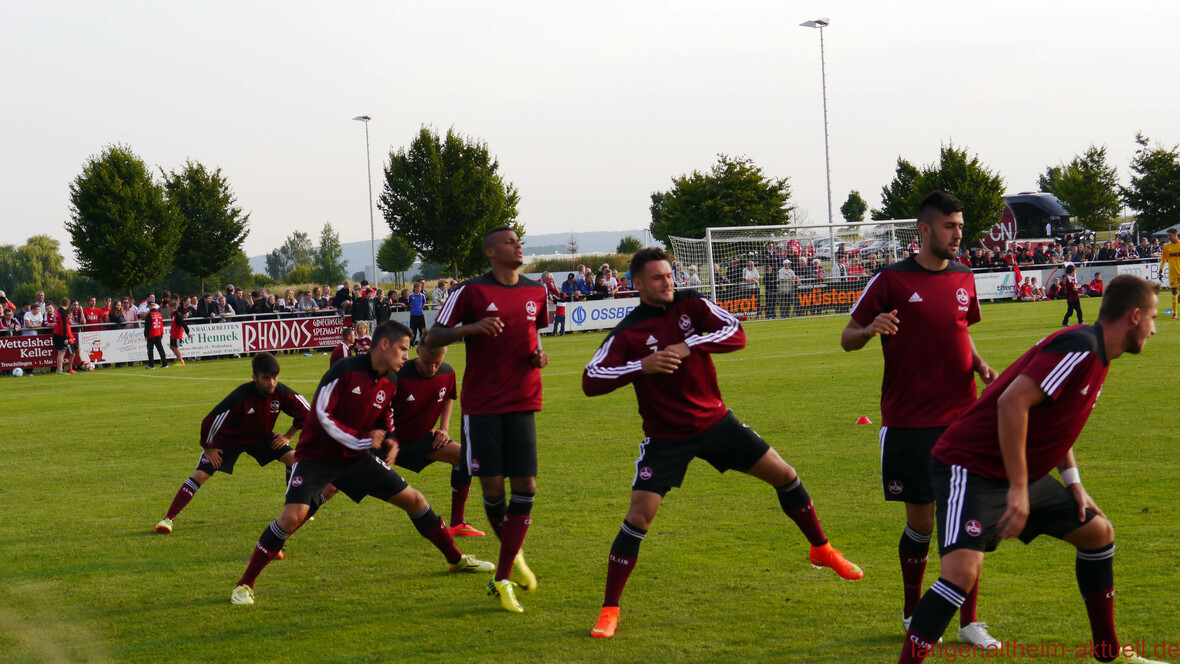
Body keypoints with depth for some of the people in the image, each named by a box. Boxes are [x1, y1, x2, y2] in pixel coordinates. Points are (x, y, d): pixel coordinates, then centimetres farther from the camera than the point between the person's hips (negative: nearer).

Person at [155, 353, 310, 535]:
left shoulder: (281, 393, -25)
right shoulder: (241, 396, -37)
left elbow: (305, 413, -6)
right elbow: (209, 421, -31)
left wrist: (288, 436, -5)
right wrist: (207, 449, -19)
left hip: (261, 438, 4)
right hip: (228, 438, -4)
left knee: (293, 458, -11)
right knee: (201, 474, -15)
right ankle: (168, 518, -10)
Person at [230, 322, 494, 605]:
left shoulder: (390, 383, 2)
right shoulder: (345, 370, -20)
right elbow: (321, 415, -22)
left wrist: (390, 441, -3)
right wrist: (362, 440, -21)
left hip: (357, 457, 7)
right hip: (316, 455, -7)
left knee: (414, 500, 7)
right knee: (294, 515, -27)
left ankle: (456, 559, 26)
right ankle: (245, 584, -16)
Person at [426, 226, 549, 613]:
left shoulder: (536, 292, 9)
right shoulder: (471, 292, -4)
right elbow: (432, 339, -5)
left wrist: (539, 356, 4)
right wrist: (470, 328, -23)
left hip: (522, 403, 4)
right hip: (481, 404, -3)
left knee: (525, 487, -7)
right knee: (492, 488, -2)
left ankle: (502, 579, -2)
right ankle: (512, 553, 28)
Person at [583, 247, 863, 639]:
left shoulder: (691, 305, -3)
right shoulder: (627, 333, -11)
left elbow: (737, 334, -14)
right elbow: (591, 381, -18)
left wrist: (689, 346, -28)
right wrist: (642, 365, -31)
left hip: (714, 421, 3)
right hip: (666, 438, -3)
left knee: (784, 476, 6)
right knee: (639, 516, -14)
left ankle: (822, 550, 30)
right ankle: (609, 609, -3)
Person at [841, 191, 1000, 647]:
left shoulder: (963, 279, 9)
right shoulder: (892, 280, -5)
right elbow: (847, 338, -2)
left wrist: (982, 368, 4)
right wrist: (871, 329, -24)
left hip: (960, 419, 4)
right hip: (909, 423, -4)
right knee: (920, 521, 3)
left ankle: (969, 621, 7)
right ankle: (913, 613, 24)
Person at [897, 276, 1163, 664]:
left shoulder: (1095, 356, 10)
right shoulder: (1079, 348, -22)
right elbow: (1012, 403, -30)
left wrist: (1072, 480, 12)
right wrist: (1018, 488, -29)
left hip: (1020, 476, 10)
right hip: (971, 470, -10)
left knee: (1098, 533, 17)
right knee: (962, 571, -28)